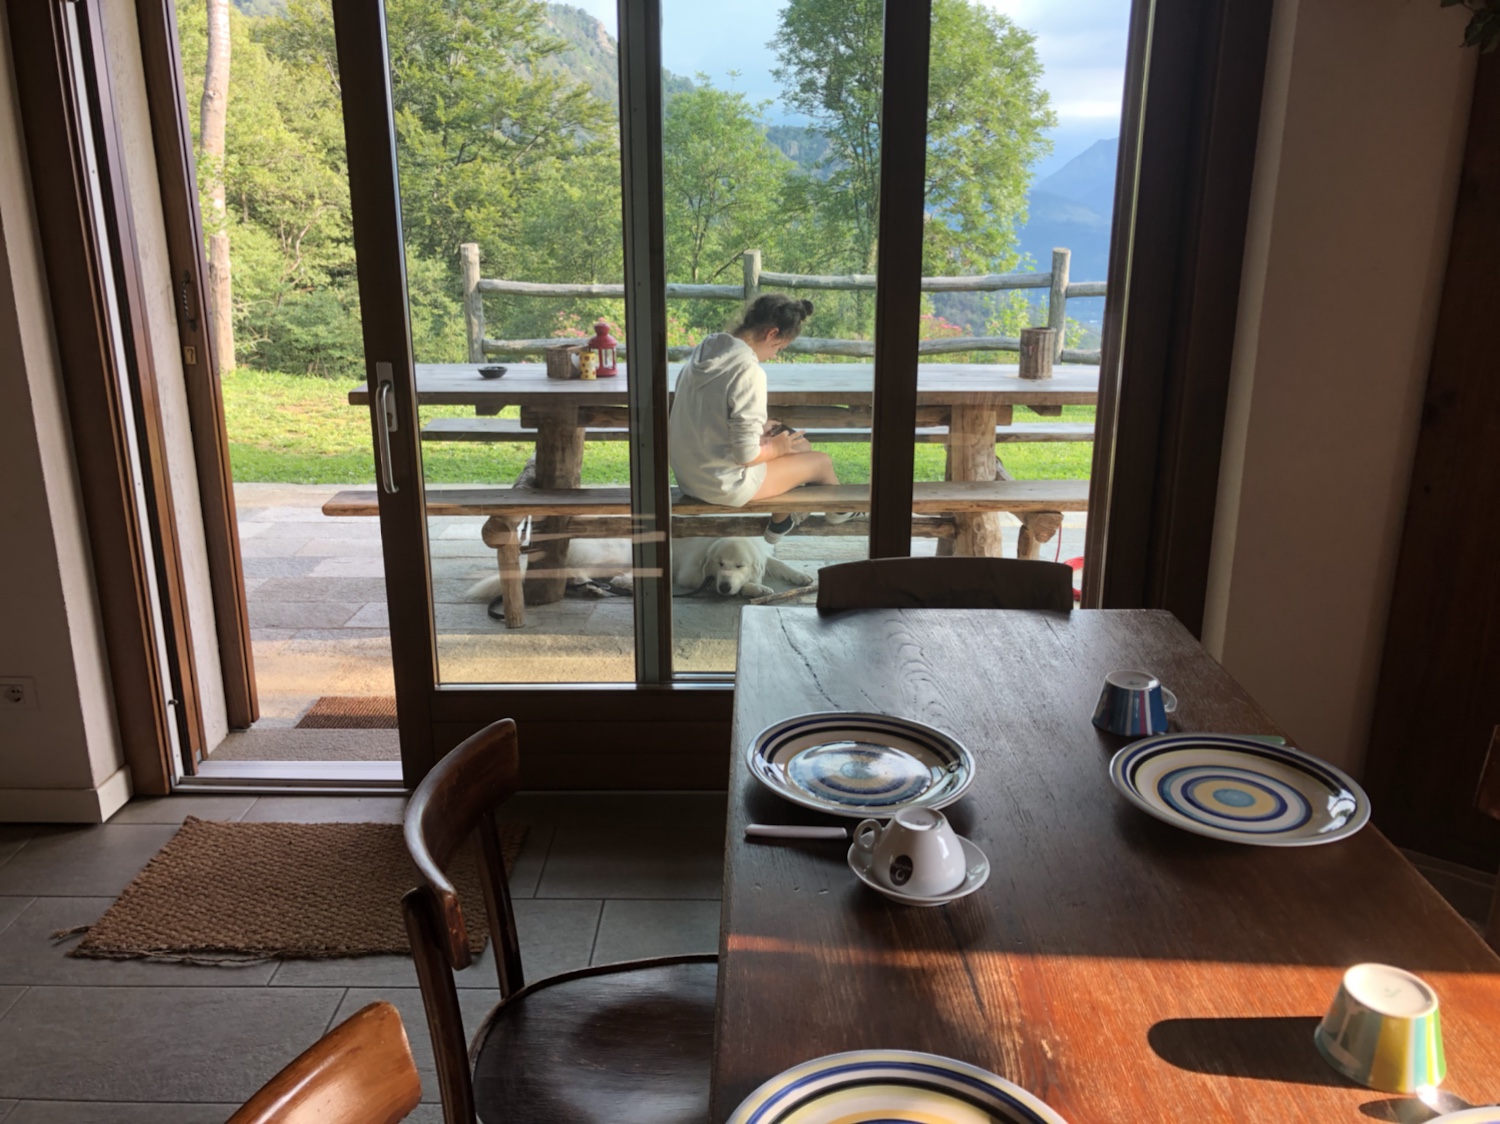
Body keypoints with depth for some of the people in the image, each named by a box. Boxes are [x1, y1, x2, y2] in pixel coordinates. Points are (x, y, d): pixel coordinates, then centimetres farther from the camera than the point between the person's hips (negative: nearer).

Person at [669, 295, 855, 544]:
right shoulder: (748, 371, -27)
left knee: (795, 440, 24)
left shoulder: (705, 350, -2)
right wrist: (776, 448, -5)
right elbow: (747, 455, -25)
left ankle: (781, 521, 39)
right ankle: (839, 509, 46)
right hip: (724, 485, -8)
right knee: (822, 462, 14)